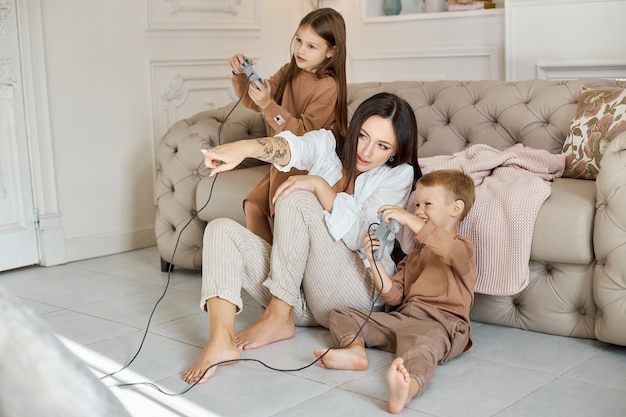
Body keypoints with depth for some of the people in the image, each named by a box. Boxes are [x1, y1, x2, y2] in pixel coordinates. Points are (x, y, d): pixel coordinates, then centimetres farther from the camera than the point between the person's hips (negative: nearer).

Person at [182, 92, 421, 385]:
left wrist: (320, 185, -23)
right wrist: (246, 147, -42)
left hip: (357, 295, -5)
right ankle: (221, 341, -31)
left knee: (297, 199, -22)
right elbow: (293, 146, -20)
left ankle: (278, 318, -17)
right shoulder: (328, 145, 5)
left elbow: (358, 236, -16)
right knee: (221, 229, -11)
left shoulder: (399, 175, -3)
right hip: (299, 292, 5)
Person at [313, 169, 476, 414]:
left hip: (439, 323, -8)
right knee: (340, 316, 2)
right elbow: (394, 296, 18)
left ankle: (408, 387, -70)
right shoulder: (415, 255, 29)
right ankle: (355, 349, -28)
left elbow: (447, 248, -22)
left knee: (420, 341, -41)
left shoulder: (463, 248, 7)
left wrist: (408, 219, -23)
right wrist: (374, 261, 6)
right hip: (403, 317, 8)